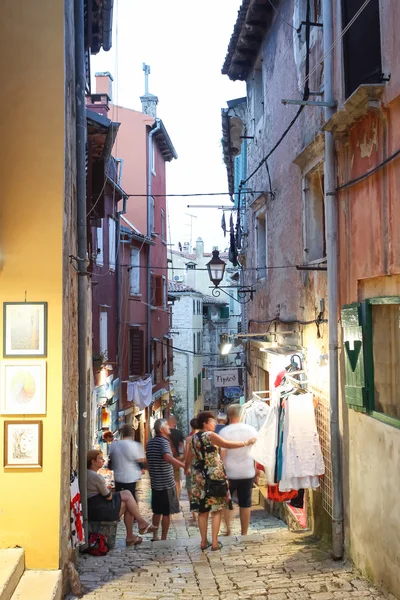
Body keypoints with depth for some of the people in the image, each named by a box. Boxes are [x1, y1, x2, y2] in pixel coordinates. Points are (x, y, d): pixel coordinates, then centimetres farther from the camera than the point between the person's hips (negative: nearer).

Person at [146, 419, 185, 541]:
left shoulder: (150, 443, 11)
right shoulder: (163, 442, -16)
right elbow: (167, 457, -35)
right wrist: (184, 465, -42)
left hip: (155, 483, 8)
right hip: (166, 483, -8)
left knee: (157, 511, 16)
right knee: (166, 513, 1)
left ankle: (155, 536, 20)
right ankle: (163, 539, 4)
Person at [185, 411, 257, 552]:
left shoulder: (194, 438, 10)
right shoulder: (210, 435, -10)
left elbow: (189, 458, 21)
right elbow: (228, 445, -19)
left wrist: (186, 469, 40)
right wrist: (246, 443, -11)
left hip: (199, 476, 6)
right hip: (214, 475, -6)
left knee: (203, 511, 9)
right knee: (216, 510, 1)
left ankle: (204, 542, 13)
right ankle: (215, 543, 1)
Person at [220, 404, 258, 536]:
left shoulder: (224, 432, -9)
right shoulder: (251, 430, -1)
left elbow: (222, 454, -10)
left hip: (230, 473, -2)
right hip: (248, 472, 2)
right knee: (245, 503, 8)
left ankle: (227, 527, 7)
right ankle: (244, 533, 12)